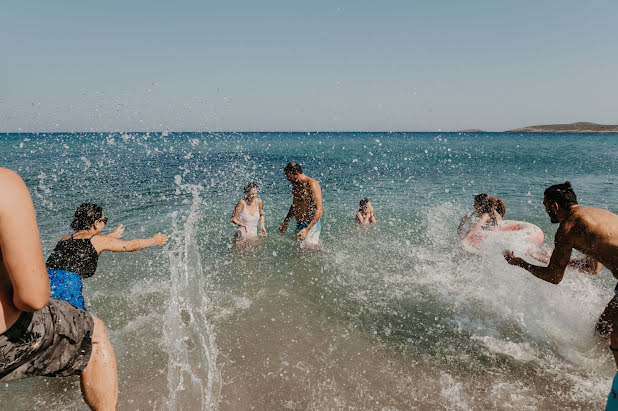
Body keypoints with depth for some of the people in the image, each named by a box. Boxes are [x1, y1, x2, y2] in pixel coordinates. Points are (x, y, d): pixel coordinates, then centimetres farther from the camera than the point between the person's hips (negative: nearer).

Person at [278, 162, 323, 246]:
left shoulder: (312, 184, -15)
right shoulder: (296, 185, 11)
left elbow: (319, 209, -21)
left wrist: (307, 229, -26)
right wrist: (285, 222, 21)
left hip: (311, 224, -8)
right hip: (299, 225, 8)